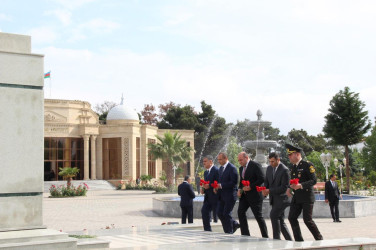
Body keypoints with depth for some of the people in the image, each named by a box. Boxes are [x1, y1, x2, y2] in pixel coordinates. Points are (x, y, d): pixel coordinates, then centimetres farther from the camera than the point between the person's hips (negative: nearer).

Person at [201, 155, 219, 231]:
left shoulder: (216, 170, -13)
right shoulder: (206, 172, 17)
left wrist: (209, 186, -24)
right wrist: (203, 189, 6)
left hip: (215, 197, -8)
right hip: (208, 197, 8)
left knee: (216, 213, -3)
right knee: (204, 210, -1)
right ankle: (207, 228, 4)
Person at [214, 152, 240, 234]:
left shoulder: (232, 168, -13)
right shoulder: (221, 168, 14)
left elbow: (234, 182, -20)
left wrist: (221, 185, -22)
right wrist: (217, 187, 4)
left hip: (230, 195, -8)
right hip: (222, 196, 8)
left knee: (226, 214, -5)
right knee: (219, 213, 5)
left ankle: (229, 232, 8)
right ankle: (234, 224, 23)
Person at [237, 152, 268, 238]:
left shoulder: (255, 165, -10)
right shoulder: (241, 168, 15)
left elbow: (262, 179, -17)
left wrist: (251, 187, -19)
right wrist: (239, 189, 4)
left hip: (254, 195, -7)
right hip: (244, 195, 7)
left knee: (258, 216, -2)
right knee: (240, 211, -7)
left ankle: (265, 237, 9)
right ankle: (245, 234, -1)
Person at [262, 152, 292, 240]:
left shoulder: (284, 170, -15)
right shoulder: (269, 168, 8)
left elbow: (284, 187, -17)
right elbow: (266, 181, 17)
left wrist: (270, 190, -19)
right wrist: (264, 190, -5)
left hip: (281, 198, -8)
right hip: (274, 199, 8)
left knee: (273, 215, -21)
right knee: (280, 221, 9)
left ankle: (276, 238, -14)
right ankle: (289, 240, 18)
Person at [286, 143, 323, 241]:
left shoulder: (307, 165, -10)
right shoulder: (293, 167, 15)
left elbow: (313, 180, -16)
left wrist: (301, 185, -28)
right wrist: (289, 188, 6)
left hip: (307, 197, -8)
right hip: (297, 197, 8)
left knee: (307, 219, -8)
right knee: (292, 217, 0)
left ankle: (319, 239, 10)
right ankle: (299, 241, 7)